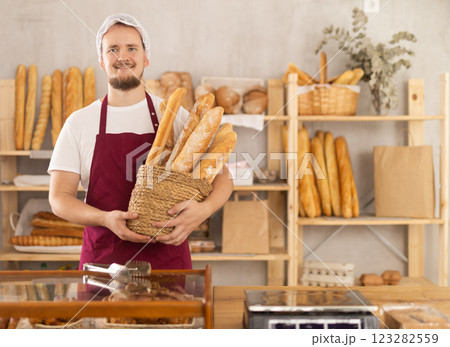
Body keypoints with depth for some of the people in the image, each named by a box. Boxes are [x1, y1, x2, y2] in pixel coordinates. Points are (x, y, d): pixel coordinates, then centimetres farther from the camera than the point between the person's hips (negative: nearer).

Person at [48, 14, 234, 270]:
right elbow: (59, 197, 0)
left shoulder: (176, 116, 3)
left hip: (168, 257, 0)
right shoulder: (79, 123, 4)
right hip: (102, 259, 0)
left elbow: (222, 177, 0)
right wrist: (106, 219, -19)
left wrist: (203, 210, -22)